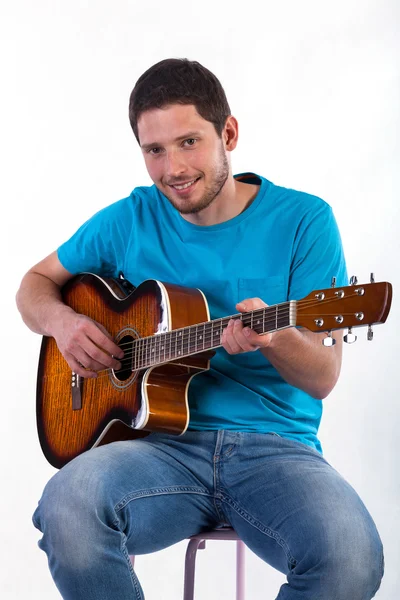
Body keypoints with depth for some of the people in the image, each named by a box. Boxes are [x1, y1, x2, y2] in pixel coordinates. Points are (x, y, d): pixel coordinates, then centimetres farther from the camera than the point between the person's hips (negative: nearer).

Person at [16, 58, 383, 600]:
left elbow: (324, 377, -1)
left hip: (276, 444, -1)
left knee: (350, 555, -33)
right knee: (67, 507, -32)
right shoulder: (130, 220, 9)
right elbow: (36, 284, 22)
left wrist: (273, 337, -24)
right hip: (165, 445, 1)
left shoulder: (303, 220, 2)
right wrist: (61, 321, -2)